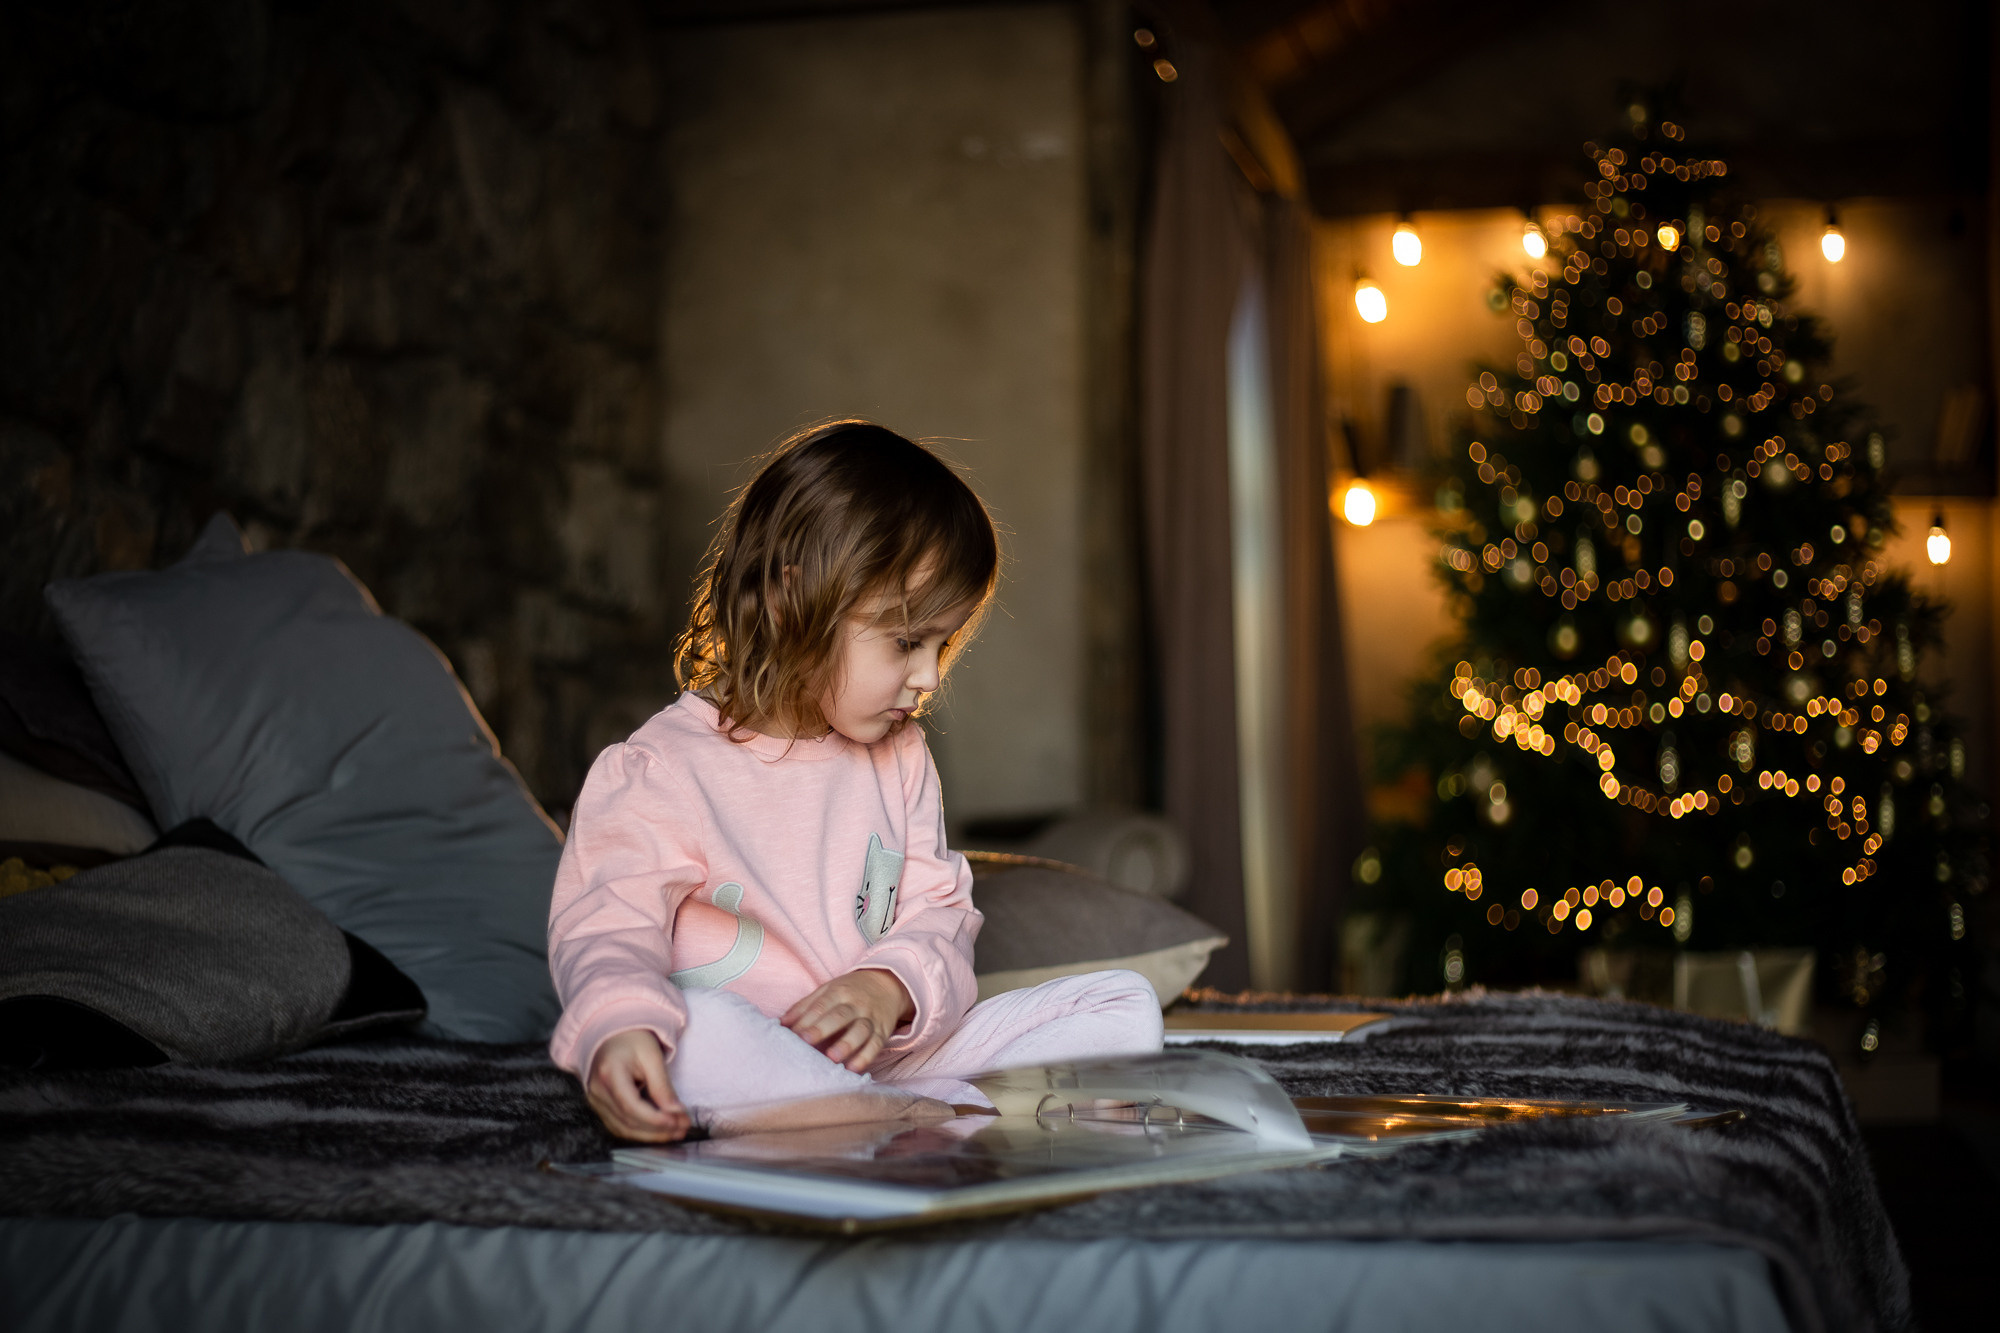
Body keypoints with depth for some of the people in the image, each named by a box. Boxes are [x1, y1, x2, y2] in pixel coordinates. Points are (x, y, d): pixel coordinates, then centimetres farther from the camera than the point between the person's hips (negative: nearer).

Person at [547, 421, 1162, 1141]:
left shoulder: (898, 758, 11)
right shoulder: (662, 769, -7)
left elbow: (938, 916, 9)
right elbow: (607, 925, -14)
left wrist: (891, 986, -16)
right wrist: (617, 1027, -38)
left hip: (882, 1053, 5)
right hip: (736, 1055, -5)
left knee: (1125, 1004, -7)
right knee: (679, 1025, -40)